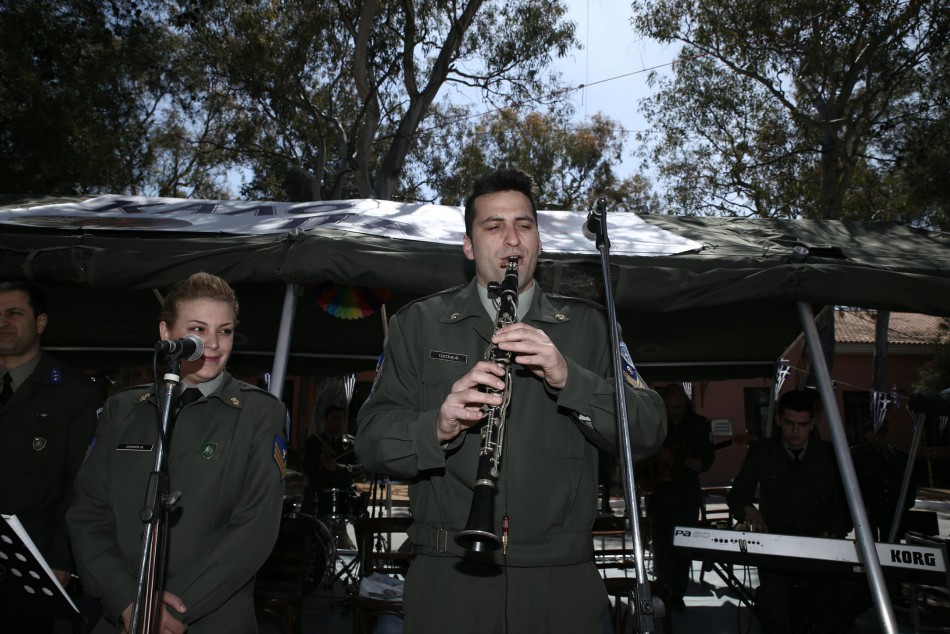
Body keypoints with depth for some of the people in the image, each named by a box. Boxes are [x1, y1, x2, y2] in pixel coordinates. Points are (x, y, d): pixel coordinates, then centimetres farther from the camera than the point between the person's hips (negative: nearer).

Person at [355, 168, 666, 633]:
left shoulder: (586, 326, 7)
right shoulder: (418, 325, 4)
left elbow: (648, 434, -2)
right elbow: (370, 444, -2)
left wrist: (568, 377, -18)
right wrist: (438, 426, -23)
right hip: (448, 577, 0)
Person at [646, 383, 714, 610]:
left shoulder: (700, 424, 0)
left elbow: (709, 455, 2)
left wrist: (700, 465, -20)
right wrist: (655, 452, -14)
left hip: (687, 495, 0)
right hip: (658, 491, 0)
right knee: (661, 545, 3)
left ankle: (677, 594, 19)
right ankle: (664, 590, 24)